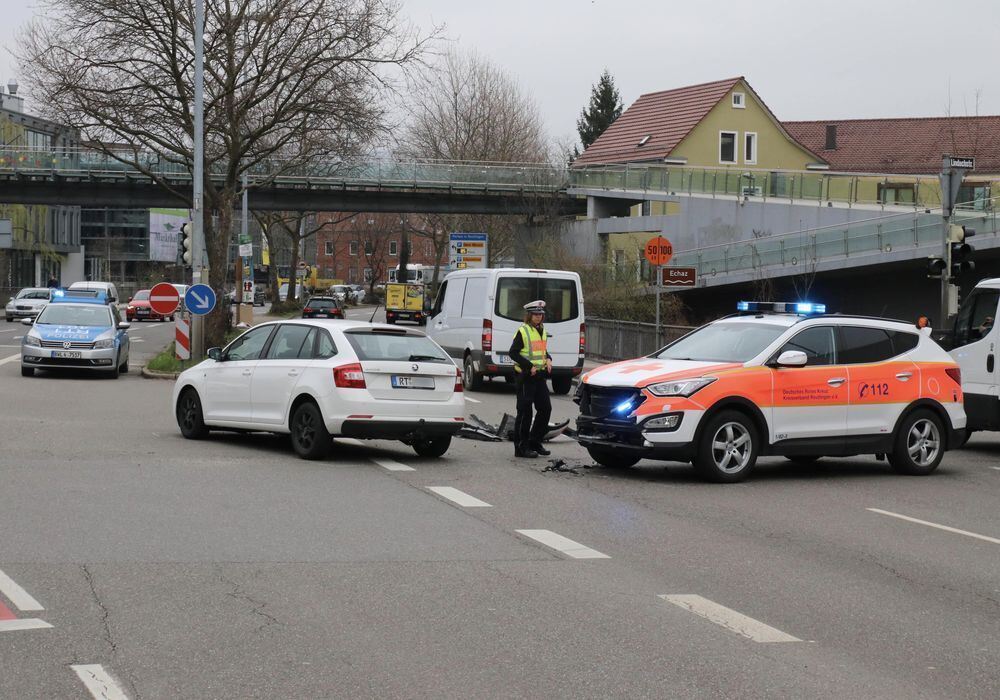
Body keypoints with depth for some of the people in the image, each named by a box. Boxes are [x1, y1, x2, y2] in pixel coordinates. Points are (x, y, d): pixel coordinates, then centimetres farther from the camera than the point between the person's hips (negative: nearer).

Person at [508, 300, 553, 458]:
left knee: (545, 408, 7)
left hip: (539, 375, 8)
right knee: (525, 411, -4)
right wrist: (530, 366, -18)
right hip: (525, 376, -8)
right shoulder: (523, 331, -9)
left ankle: (535, 442, 19)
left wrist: (548, 359, 4)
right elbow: (513, 353, -13)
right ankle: (521, 447, 1)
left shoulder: (542, 331, 15)